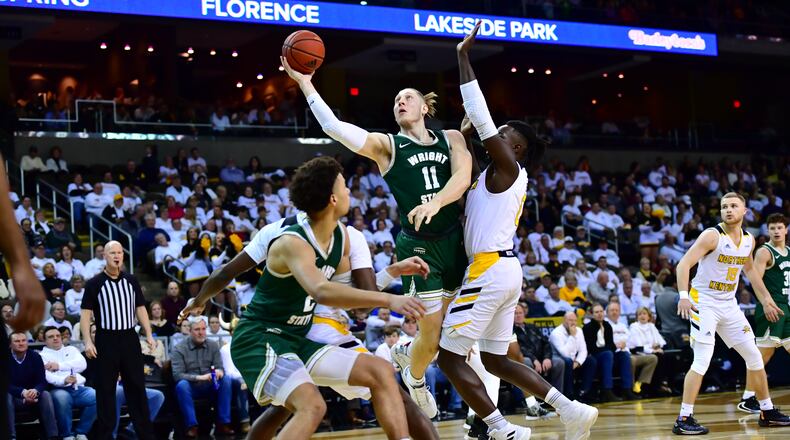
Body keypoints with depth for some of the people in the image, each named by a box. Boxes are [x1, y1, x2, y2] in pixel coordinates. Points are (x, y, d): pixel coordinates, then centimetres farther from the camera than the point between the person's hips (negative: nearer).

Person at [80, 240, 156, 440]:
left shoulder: (131, 280, 9)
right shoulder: (94, 283, -3)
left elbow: (140, 308, 13)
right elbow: (85, 313, -5)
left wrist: (149, 334, 5)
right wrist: (88, 341, -14)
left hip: (130, 338, 3)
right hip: (106, 340, -3)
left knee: (137, 386, 7)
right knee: (105, 389, 1)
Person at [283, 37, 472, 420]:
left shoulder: (451, 139, 9)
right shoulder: (387, 145, 2)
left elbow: (463, 176, -10)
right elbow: (334, 127, -12)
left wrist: (435, 202, -28)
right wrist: (304, 84, -15)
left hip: (455, 241, 3)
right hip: (418, 246, -3)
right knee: (433, 336, -2)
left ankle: (405, 353, 38)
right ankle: (414, 379, 28)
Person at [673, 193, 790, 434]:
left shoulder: (749, 240, 5)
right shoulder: (712, 235, -15)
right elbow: (683, 264, -22)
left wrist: (766, 299, 24)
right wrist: (684, 295, -36)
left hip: (729, 304, 7)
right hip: (704, 303, -7)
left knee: (754, 356, 10)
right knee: (702, 361, -16)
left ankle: (767, 412, 25)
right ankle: (684, 419, -12)